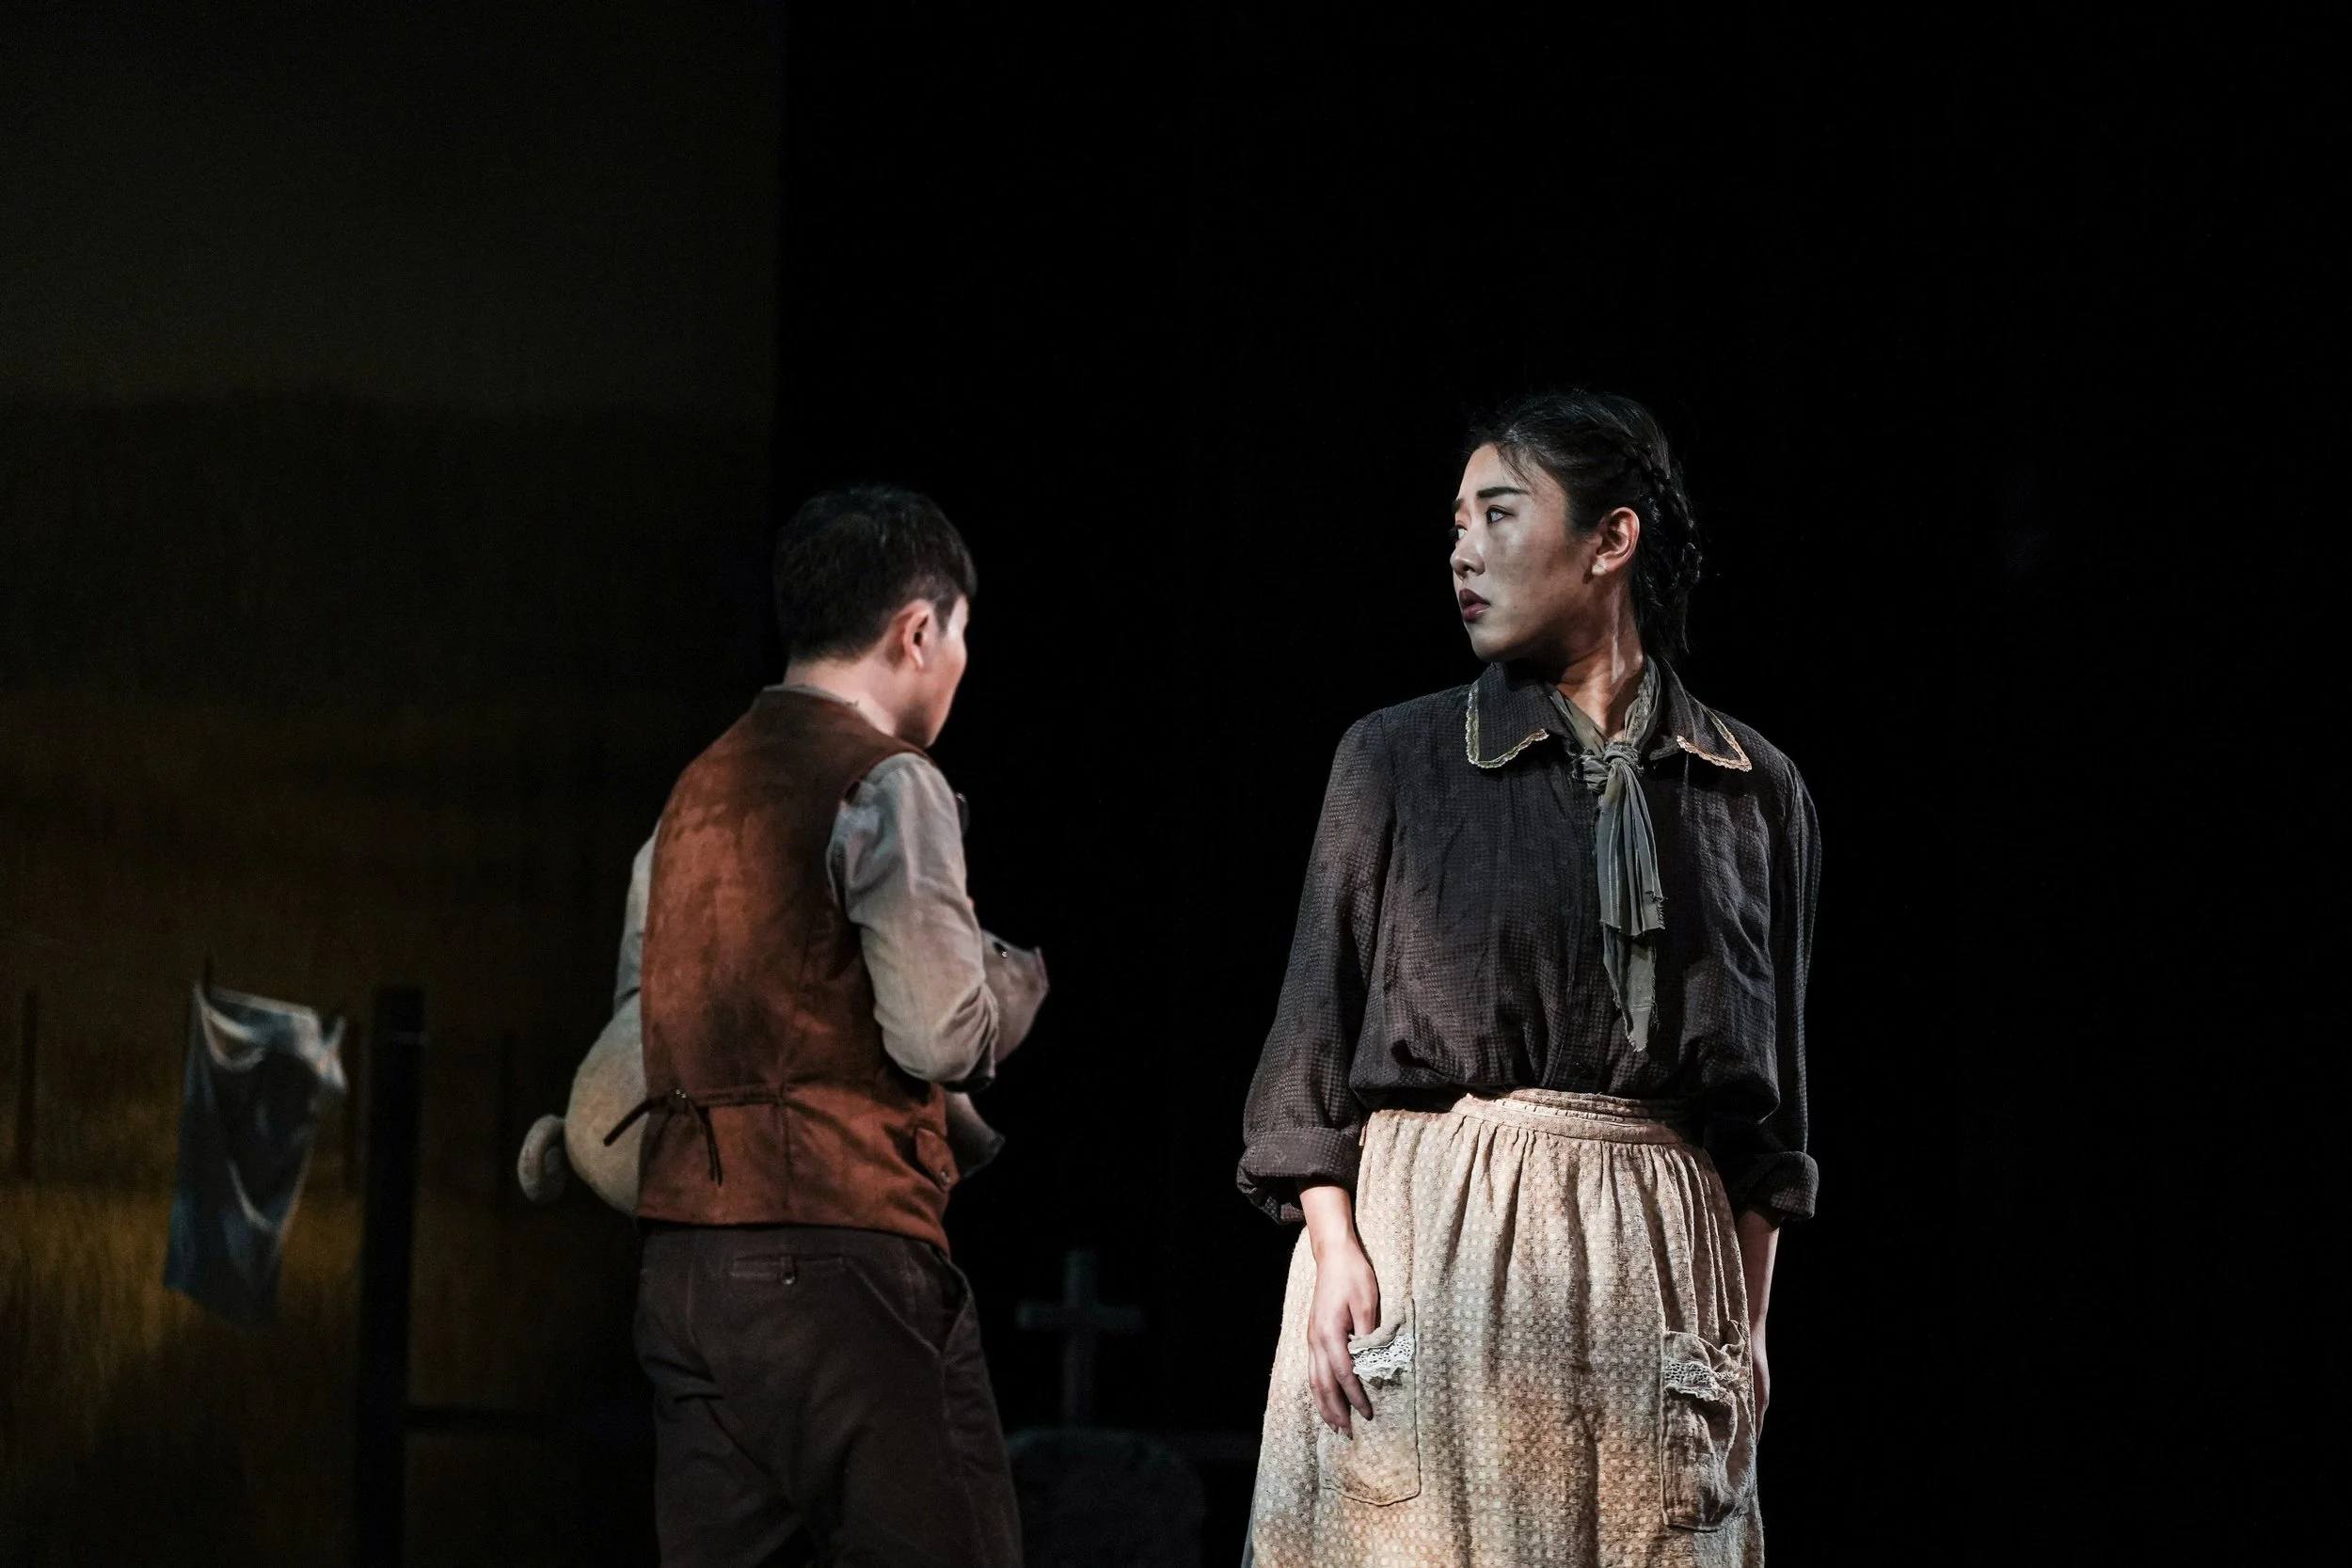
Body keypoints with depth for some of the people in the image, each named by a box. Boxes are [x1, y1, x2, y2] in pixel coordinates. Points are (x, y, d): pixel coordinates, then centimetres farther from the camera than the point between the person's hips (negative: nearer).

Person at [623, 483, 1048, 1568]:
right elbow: (940, 1033, -12)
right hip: (844, 1251, -7)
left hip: (682, 1263, 8)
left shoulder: (696, 792, 16)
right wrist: (1021, 977, 6)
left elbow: (641, 1034, 18)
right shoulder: (888, 785, -6)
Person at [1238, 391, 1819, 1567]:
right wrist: (1334, 1247, -9)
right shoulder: (1395, 760, 5)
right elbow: (1318, 1027, 3)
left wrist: (1747, 1321, 7)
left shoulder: (1754, 791, 10)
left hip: (1656, 1249, 2)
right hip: (1424, 1231, -1)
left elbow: (1766, 1111, 12)